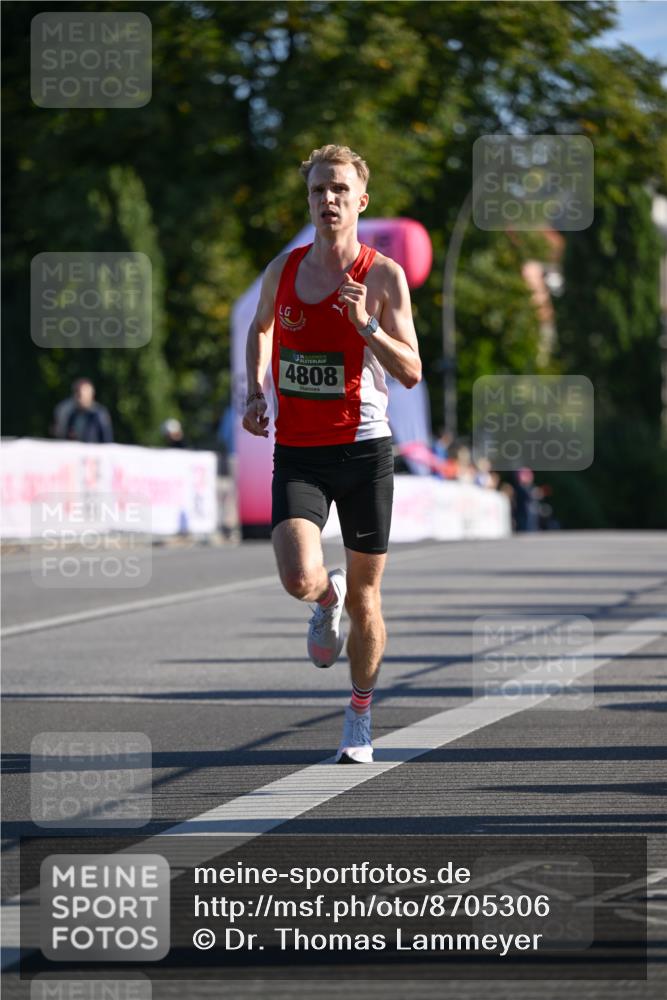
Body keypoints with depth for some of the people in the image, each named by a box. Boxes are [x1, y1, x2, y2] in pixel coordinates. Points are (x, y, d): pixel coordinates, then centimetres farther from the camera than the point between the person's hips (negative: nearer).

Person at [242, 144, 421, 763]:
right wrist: (255, 393, 10)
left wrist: (366, 324, -23)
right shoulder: (283, 270, 4)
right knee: (300, 580, -20)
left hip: (364, 449, -1)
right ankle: (327, 602, 18)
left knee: (364, 600, 7)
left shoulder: (383, 276, -6)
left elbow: (411, 373, -8)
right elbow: (260, 328, 26)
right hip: (296, 452, 1)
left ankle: (360, 716, 27)